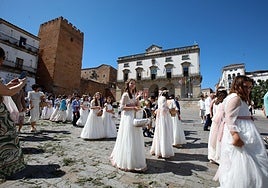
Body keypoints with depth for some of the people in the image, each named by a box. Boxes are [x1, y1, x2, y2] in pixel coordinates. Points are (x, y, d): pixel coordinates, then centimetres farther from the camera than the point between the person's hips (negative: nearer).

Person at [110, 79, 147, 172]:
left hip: (134, 117, 8)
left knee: (136, 139, 10)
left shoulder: (134, 95, 16)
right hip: (127, 117, -8)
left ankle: (135, 159, 24)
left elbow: (138, 107, 12)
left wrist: (137, 98, -2)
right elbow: (122, 107, -13)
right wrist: (133, 107, -15)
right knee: (129, 139, -4)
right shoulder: (125, 94, -6)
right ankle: (128, 162, 9)